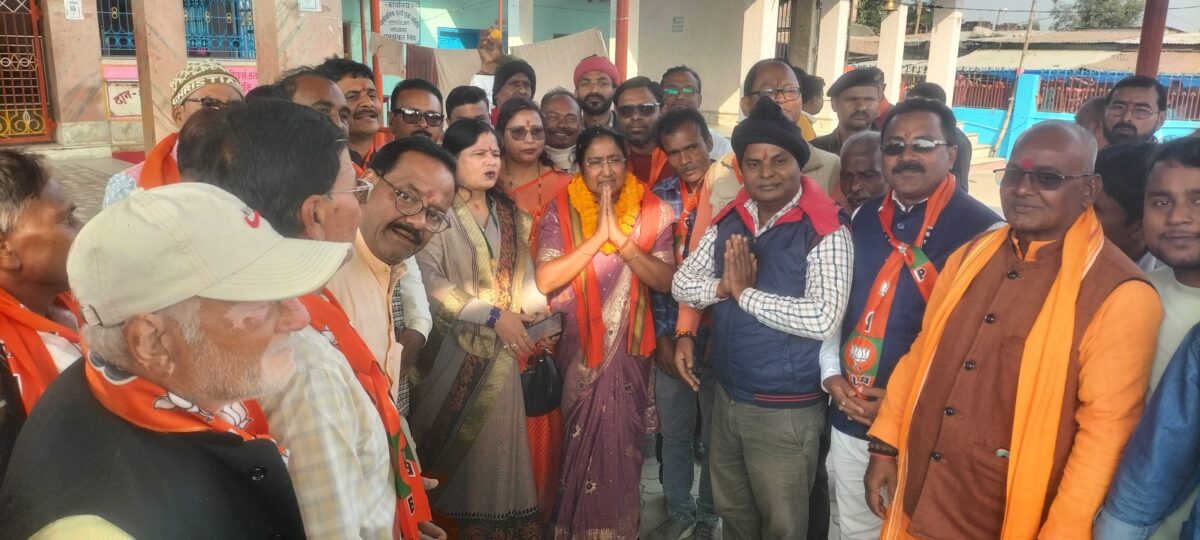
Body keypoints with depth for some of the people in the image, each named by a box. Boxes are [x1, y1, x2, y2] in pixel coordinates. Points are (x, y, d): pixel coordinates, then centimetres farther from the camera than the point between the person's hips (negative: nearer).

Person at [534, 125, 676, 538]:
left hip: (630, 350, 1)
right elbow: (545, 280, -19)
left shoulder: (651, 212, -3)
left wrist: (620, 235, -21)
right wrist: (598, 235, -21)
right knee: (582, 446, 12)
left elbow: (665, 280, -12)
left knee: (623, 447, 11)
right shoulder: (560, 212, -7)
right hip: (579, 350, -1)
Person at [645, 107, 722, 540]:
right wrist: (664, 337, -2)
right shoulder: (660, 197, 2)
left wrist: (708, 334, -13)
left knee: (715, 437, 13)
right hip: (671, 337, 3)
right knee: (673, 433, 16)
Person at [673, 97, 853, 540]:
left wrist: (744, 292, -21)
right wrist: (724, 286, -17)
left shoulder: (825, 233, -17)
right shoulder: (729, 221, 2)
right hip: (727, 396, 6)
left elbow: (823, 320, -28)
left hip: (785, 409, -5)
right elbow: (682, 284, 3)